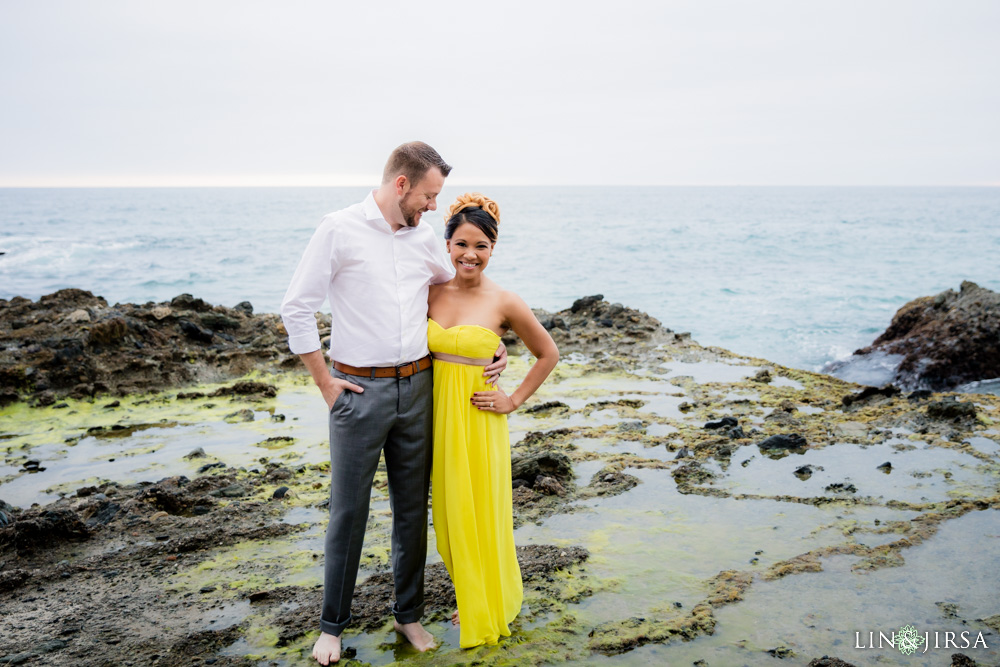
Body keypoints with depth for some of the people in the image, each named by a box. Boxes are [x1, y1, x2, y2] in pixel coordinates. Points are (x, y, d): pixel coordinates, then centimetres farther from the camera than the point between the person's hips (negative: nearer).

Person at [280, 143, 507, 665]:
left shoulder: (425, 239, 8)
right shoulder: (341, 229, -7)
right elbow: (297, 307, -6)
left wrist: (493, 348, 10)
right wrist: (325, 382, -7)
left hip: (417, 387, 5)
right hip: (359, 389, -4)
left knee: (413, 508, 12)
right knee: (348, 511, 5)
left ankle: (409, 614, 29)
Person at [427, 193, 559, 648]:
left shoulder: (504, 303, -11)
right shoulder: (432, 292, -1)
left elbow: (548, 355, 1)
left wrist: (514, 401, -4)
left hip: (477, 420, -4)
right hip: (438, 416, 4)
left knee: (479, 515, 9)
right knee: (449, 512, 15)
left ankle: (486, 614, 32)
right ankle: (468, 597, 38)